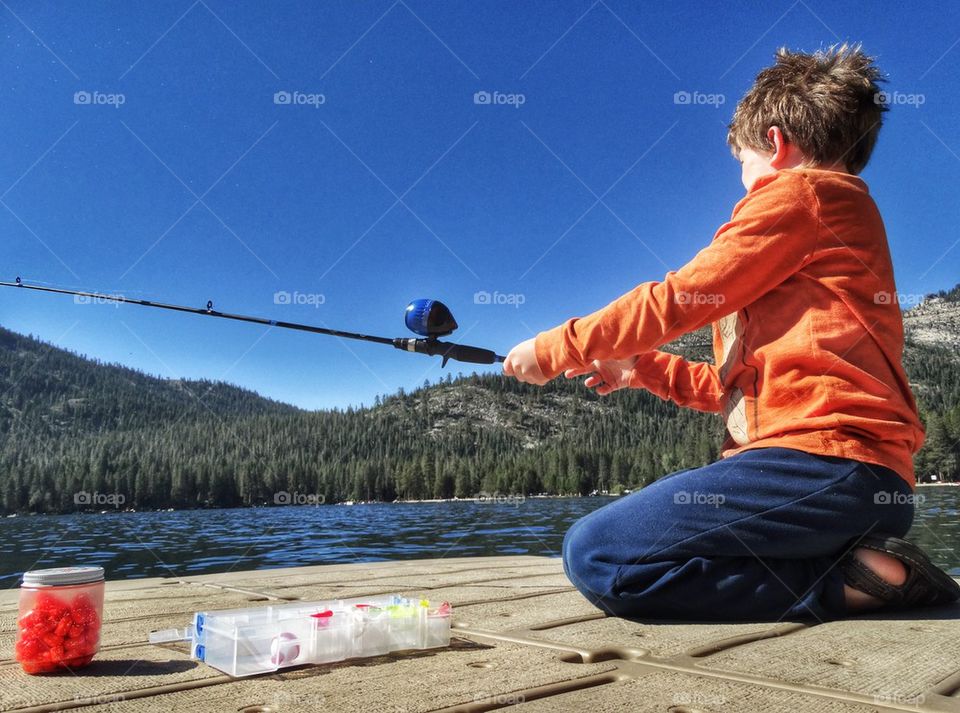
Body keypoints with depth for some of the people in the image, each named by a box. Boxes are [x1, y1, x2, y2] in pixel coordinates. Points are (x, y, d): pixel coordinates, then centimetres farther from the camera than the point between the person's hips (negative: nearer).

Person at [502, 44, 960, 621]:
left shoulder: (799, 191, -2)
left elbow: (676, 300, -6)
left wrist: (554, 348, 4)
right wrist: (643, 368, 25)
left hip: (823, 463, -10)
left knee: (596, 556, -18)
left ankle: (848, 582, -12)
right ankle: (854, 558, 6)